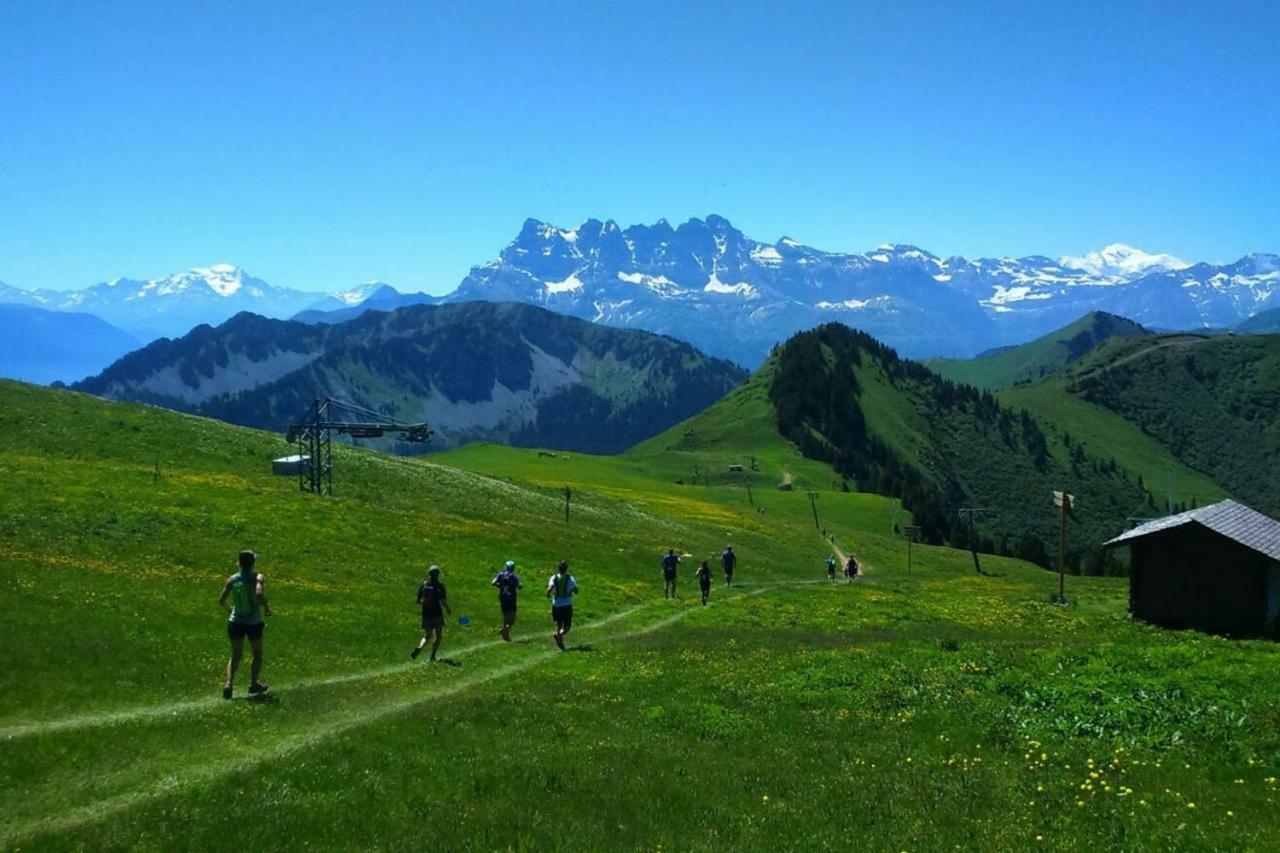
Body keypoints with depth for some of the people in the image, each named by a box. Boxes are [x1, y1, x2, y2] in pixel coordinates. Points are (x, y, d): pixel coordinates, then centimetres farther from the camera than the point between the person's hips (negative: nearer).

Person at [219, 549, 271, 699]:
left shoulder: (232, 579, -1)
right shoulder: (258, 578, -11)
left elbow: (221, 600, -2)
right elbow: (259, 594, -29)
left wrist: (228, 609, 18)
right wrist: (267, 608, -13)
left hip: (236, 622, 3)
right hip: (253, 623, -3)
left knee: (235, 656, 12)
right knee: (257, 654, 20)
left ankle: (229, 684, -6)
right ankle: (254, 683, 25)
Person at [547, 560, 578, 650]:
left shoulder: (554, 578, -3)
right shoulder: (570, 578, -5)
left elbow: (549, 589, -15)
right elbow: (576, 591, -7)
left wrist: (549, 595, 5)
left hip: (556, 605, 2)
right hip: (567, 605, -2)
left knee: (559, 624, 19)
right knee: (567, 626, 4)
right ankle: (559, 634, -25)